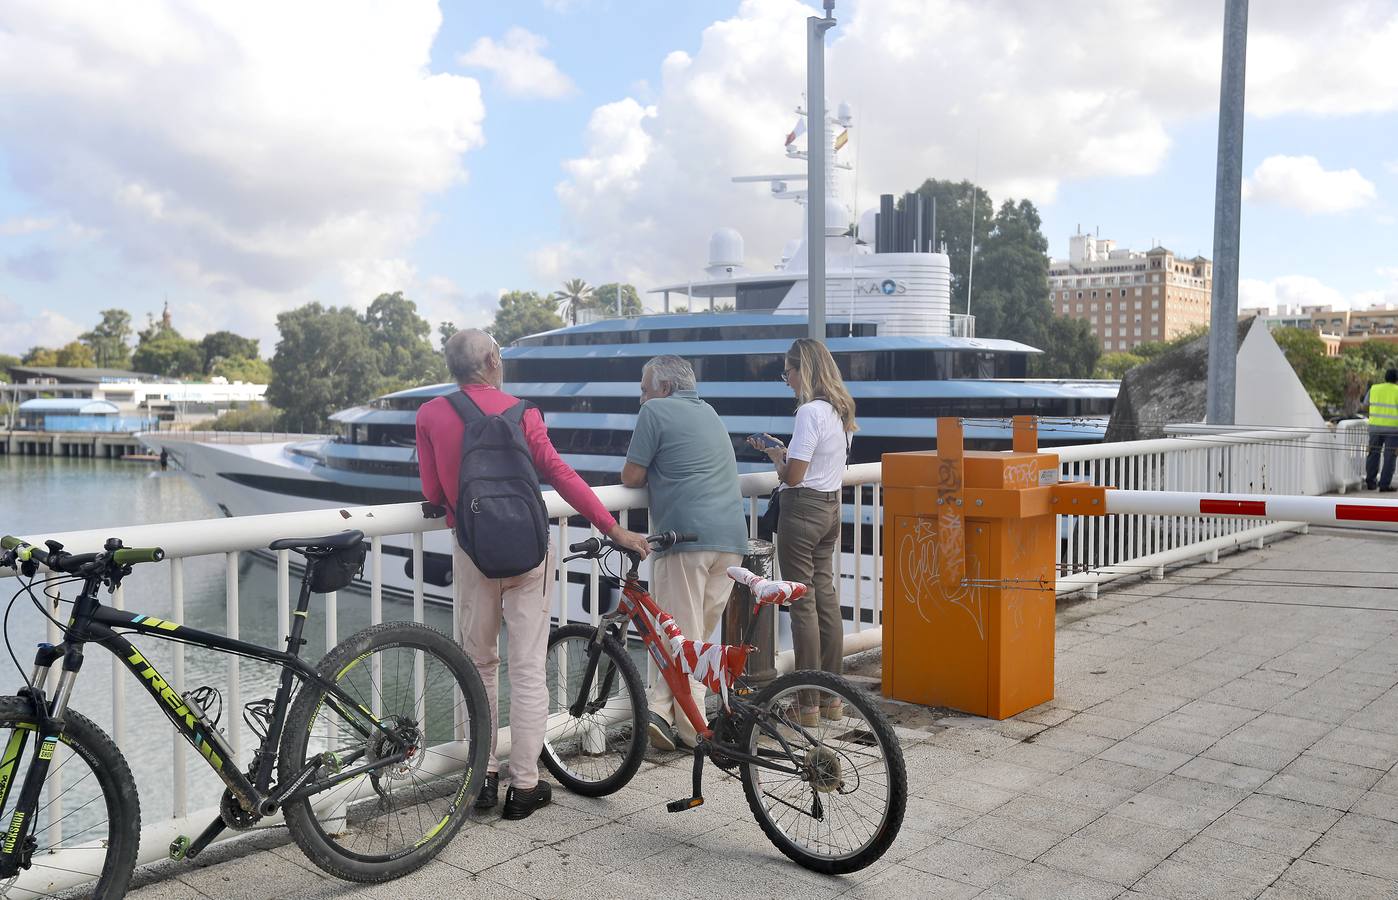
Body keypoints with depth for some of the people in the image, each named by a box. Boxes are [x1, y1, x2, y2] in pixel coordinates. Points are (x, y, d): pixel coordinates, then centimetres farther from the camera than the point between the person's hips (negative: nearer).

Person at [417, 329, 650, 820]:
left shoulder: (430, 415, 0)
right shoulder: (519, 412, -5)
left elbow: (433, 493, 1)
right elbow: (559, 473, -11)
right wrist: (614, 529, -8)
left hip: (472, 550, 2)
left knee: (478, 664, 16)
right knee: (527, 669, 4)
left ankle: (484, 775, 21)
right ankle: (524, 784, 10)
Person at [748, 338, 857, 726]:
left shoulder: (810, 412, -18)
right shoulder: (840, 410, 11)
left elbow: (792, 476, -19)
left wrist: (773, 453, -1)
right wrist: (782, 451, 14)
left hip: (803, 509, -9)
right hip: (831, 508, 9)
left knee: (803, 603, -2)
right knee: (826, 597, 13)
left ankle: (809, 705, 4)